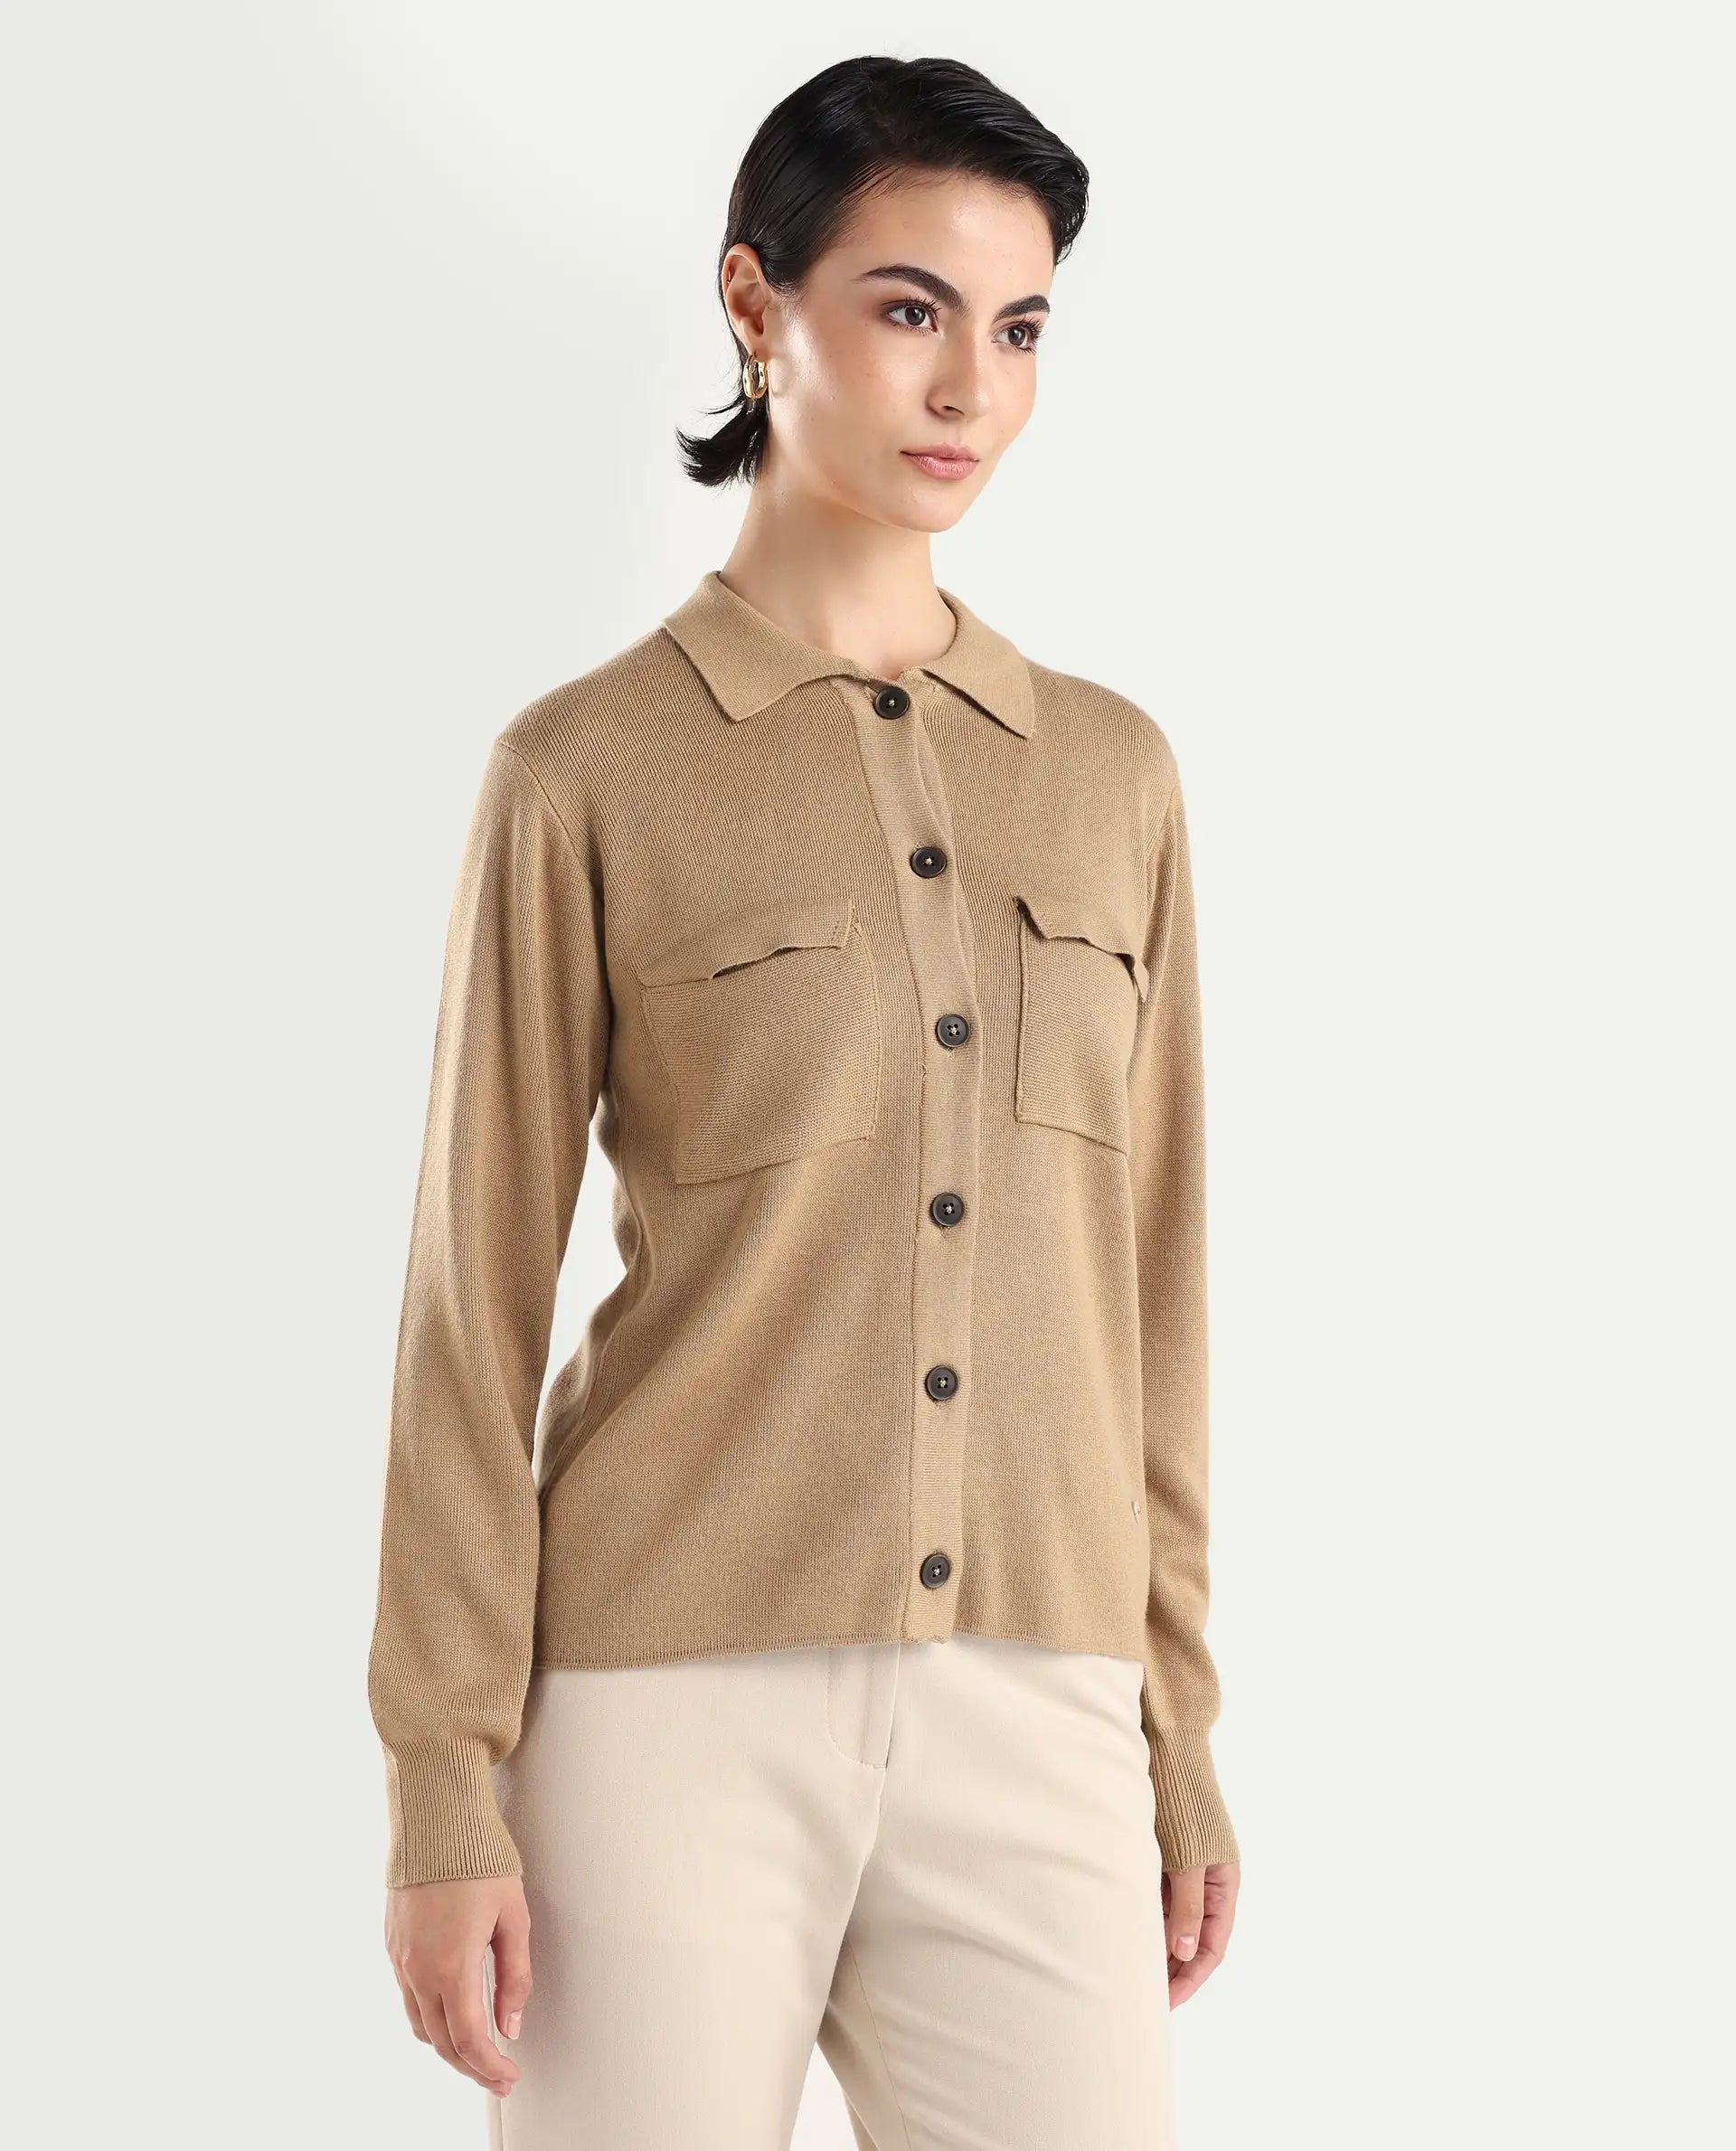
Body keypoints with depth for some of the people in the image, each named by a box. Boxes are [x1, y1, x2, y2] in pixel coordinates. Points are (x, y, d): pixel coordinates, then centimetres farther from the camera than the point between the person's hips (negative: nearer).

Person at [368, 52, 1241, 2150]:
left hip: (1033, 1727, 3)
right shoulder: (587, 771, -2)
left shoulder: (1111, 772, 9)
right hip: (677, 1711, -3)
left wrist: (1181, 1730, 11)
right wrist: (444, 1790, -5)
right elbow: (475, 1296, -2)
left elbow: (1144, 1283, 12)